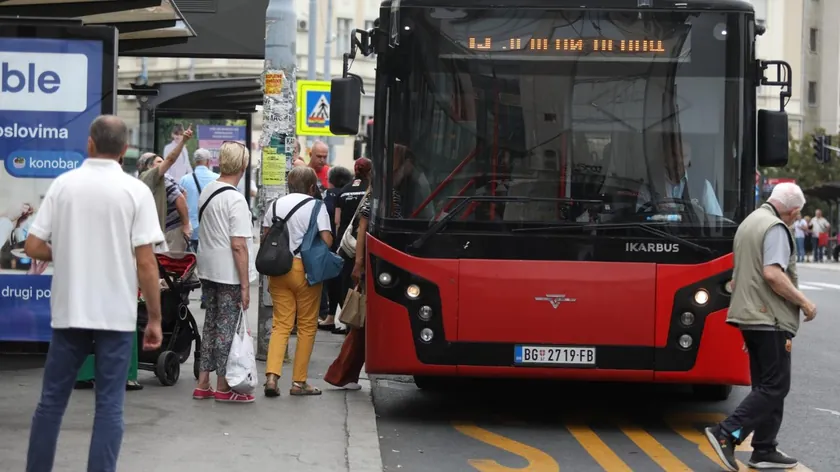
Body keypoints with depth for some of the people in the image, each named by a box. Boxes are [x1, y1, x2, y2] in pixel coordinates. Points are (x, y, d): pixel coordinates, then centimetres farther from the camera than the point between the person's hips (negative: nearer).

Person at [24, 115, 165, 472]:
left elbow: (33, 248, -1)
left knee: (52, 400, 12)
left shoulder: (62, 184, 0)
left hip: (69, 310, 2)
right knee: (109, 406, 3)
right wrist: (155, 319, -2)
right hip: (116, 313, -2)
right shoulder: (135, 191, -6)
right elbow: (145, 263, -10)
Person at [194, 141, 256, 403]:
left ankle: (203, 384, 19)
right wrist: (245, 285, -15)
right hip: (230, 274, -7)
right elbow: (238, 246, -19)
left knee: (211, 325, 15)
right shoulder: (235, 200, -17)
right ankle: (223, 388, 9)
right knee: (227, 328, 2)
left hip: (208, 271, 7)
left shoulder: (207, 191, 6)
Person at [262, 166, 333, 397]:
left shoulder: (276, 205, 10)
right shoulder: (316, 206, -4)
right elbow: (326, 240, -13)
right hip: (305, 269, -4)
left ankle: (272, 376, -11)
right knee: (307, 326, 6)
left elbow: (265, 237, 9)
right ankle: (299, 382, 7)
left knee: (280, 324, 6)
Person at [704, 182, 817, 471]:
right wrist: (803, 302, -15)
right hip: (770, 318, -10)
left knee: (766, 385, 12)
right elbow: (773, 273, -24)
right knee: (775, 386, -6)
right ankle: (726, 433, -14)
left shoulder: (750, 222, 18)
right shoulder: (776, 228, -13)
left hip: (749, 315, 10)